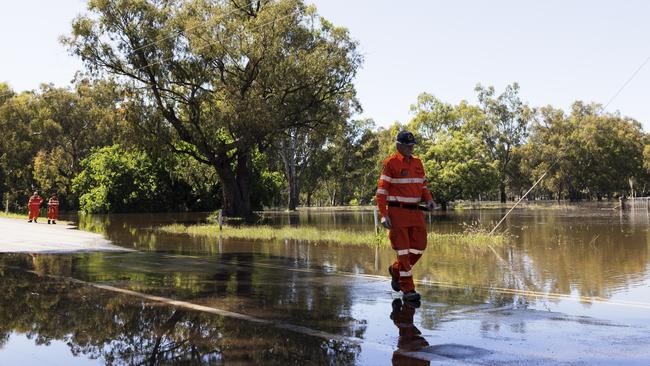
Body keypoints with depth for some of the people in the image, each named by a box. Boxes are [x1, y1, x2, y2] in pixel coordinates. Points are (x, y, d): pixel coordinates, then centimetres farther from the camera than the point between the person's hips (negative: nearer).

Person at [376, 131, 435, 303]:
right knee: (403, 250, -5)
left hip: (416, 211, 6)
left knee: (419, 247, 6)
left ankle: (396, 270, 30)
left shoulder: (417, 162, 13)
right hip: (397, 212, -6)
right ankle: (408, 290, 1)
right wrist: (383, 215, -16)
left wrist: (428, 199, 1)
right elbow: (382, 190, -9)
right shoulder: (391, 163, -7)